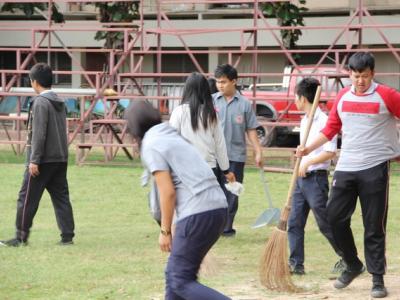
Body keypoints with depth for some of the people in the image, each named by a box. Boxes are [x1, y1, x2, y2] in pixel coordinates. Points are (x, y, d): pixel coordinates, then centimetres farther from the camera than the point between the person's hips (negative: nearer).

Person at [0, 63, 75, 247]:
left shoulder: (40, 102, -12)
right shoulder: (59, 102, 13)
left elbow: (38, 133, -17)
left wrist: (34, 160, -17)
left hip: (43, 160, -8)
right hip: (60, 159, 8)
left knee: (27, 198, 0)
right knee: (61, 197, 8)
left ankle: (21, 237, 3)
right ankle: (67, 236, 4)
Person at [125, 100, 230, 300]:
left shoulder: (151, 146, -3)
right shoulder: (172, 137, 23)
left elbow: (168, 192, -9)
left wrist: (164, 231, 0)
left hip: (198, 214, -9)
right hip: (217, 207, 9)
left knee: (181, 281, -4)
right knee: (174, 274, 17)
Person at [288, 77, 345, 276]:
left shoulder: (323, 121, -15)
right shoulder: (304, 121, 13)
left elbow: (330, 152, -21)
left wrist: (308, 162, -22)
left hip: (316, 178, -9)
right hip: (302, 178, 9)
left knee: (325, 223, 0)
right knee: (294, 222, 3)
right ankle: (296, 264, 4)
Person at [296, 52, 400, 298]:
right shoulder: (343, 97, 8)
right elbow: (331, 128, 16)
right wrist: (309, 148, 6)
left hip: (375, 168, -5)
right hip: (346, 167, 5)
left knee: (374, 226, -2)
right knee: (335, 216, 3)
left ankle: (378, 278, 7)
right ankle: (353, 265, 23)